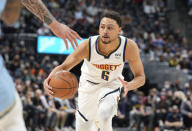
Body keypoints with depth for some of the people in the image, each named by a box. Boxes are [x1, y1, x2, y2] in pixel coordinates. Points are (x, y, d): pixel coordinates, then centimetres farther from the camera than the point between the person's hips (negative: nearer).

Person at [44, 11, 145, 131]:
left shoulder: (129, 47, -28)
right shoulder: (87, 45, -30)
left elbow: (140, 77, -17)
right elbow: (64, 67, -19)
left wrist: (129, 85, -41)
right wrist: (49, 79, -42)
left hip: (111, 85, -1)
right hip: (88, 85, 1)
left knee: (104, 115, -33)